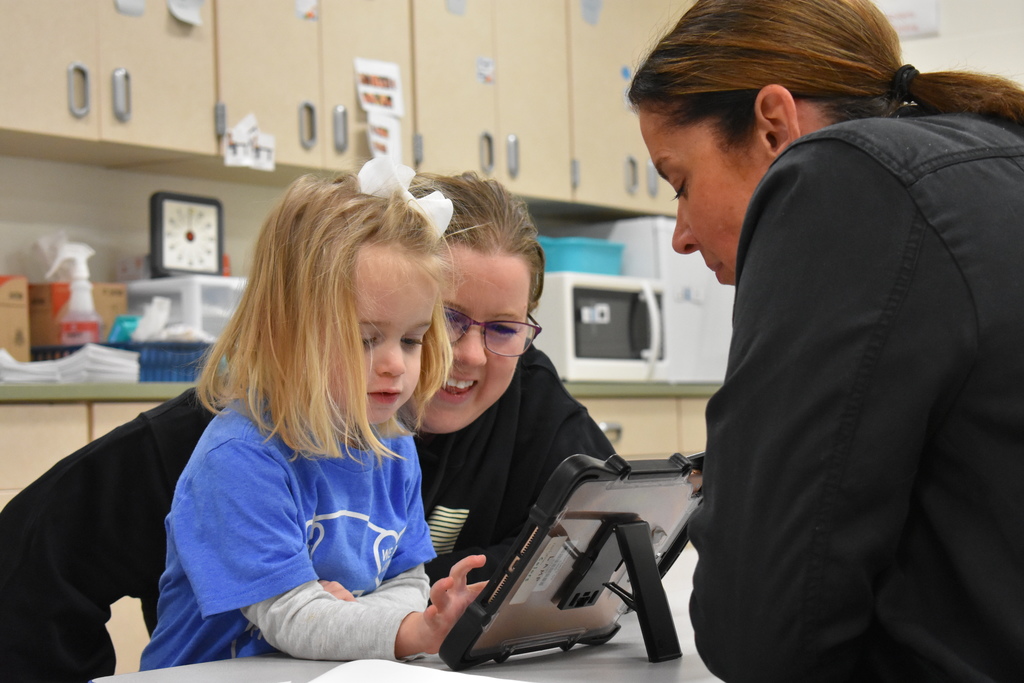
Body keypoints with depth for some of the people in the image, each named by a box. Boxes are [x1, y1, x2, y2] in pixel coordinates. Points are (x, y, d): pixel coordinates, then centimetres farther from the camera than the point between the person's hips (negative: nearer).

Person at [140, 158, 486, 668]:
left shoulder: (393, 446, 6)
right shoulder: (238, 459, -15)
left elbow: (407, 580, 7)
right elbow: (291, 620, -17)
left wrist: (335, 611, -14)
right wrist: (411, 632, -31)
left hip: (344, 675, 6)